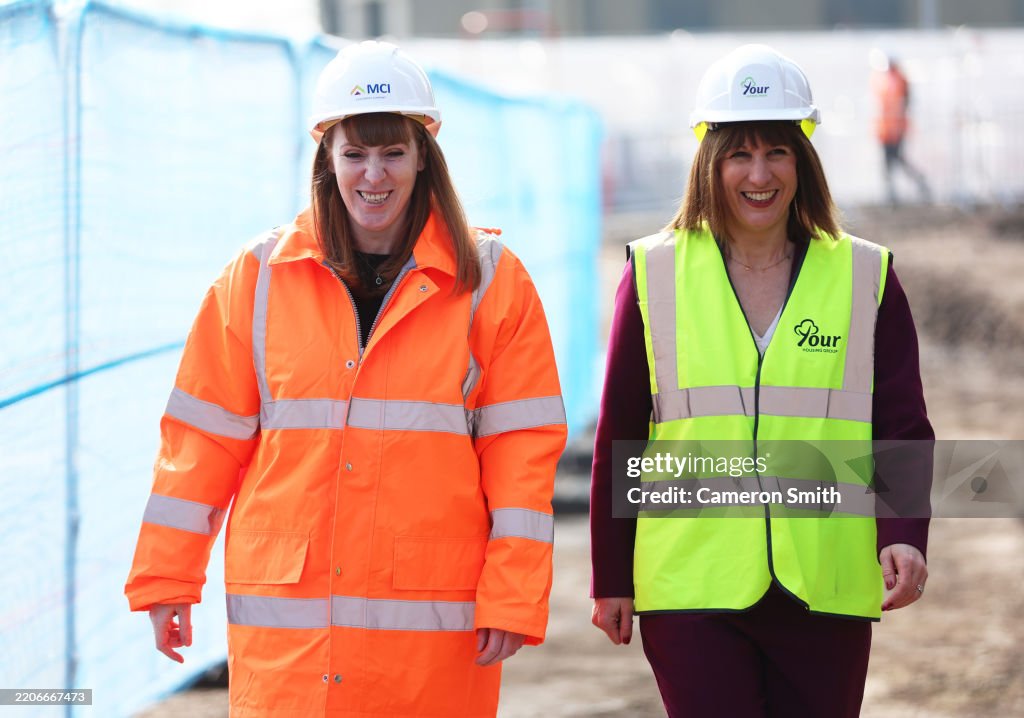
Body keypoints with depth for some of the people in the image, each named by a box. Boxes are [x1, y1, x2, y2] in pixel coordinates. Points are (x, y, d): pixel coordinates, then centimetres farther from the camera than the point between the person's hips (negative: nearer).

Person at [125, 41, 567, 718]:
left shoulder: (489, 280, 4)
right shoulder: (260, 278, 7)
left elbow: (522, 451, 1)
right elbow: (203, 436, 9)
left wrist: (511, 600, -6)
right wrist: (167, 580, 8)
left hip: (432, 623, -1)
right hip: (285, 618, 1)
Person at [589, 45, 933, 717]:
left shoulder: (865, 278, 5)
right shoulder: (656, 275, 4)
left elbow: (904, 428, 3)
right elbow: (619, 434, 7)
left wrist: (903, 535, -14)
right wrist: (611, 578, 7)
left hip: (826, 587, 1)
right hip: (691, 584, -1)